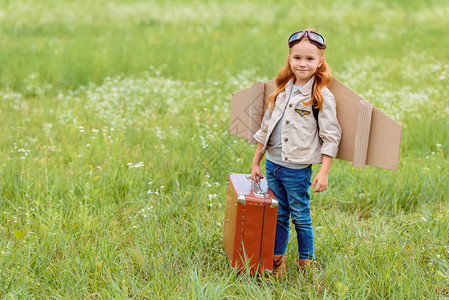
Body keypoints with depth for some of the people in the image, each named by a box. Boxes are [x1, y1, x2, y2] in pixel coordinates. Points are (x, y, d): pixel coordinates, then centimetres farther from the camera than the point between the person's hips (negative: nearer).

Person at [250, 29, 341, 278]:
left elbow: (330, 136, -9)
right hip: (273, 164, 5)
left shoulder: (322, 97, -8)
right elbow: (266, 127, 16)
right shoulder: (282, 91, 10)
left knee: (300, 217, 5)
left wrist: (324, 173, -15)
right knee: (278, 216, 14)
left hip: (297, 168, -5)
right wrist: (256, 162, 17)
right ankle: (277, 262, 24)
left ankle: (307, 265, 19)